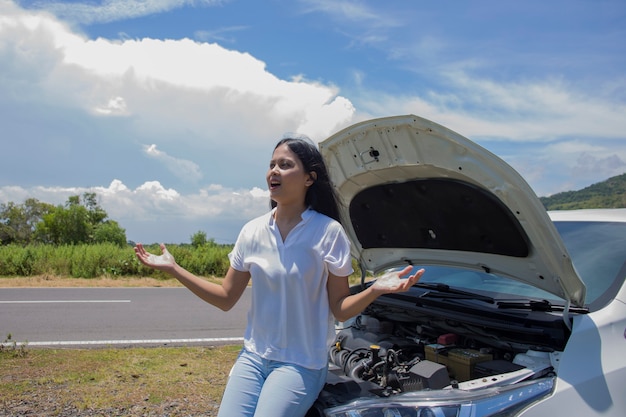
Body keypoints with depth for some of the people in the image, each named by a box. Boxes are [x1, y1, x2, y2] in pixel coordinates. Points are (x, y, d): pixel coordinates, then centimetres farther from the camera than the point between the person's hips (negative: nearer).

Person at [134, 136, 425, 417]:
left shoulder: (328, 232, -11)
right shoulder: (252, 231, 1)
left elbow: (340, 310, -8)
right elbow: (226, 299, 5)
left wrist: (375, 290, -28)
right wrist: (173, 269, -1)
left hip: (301, 363, -4)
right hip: (253, 357, 4)